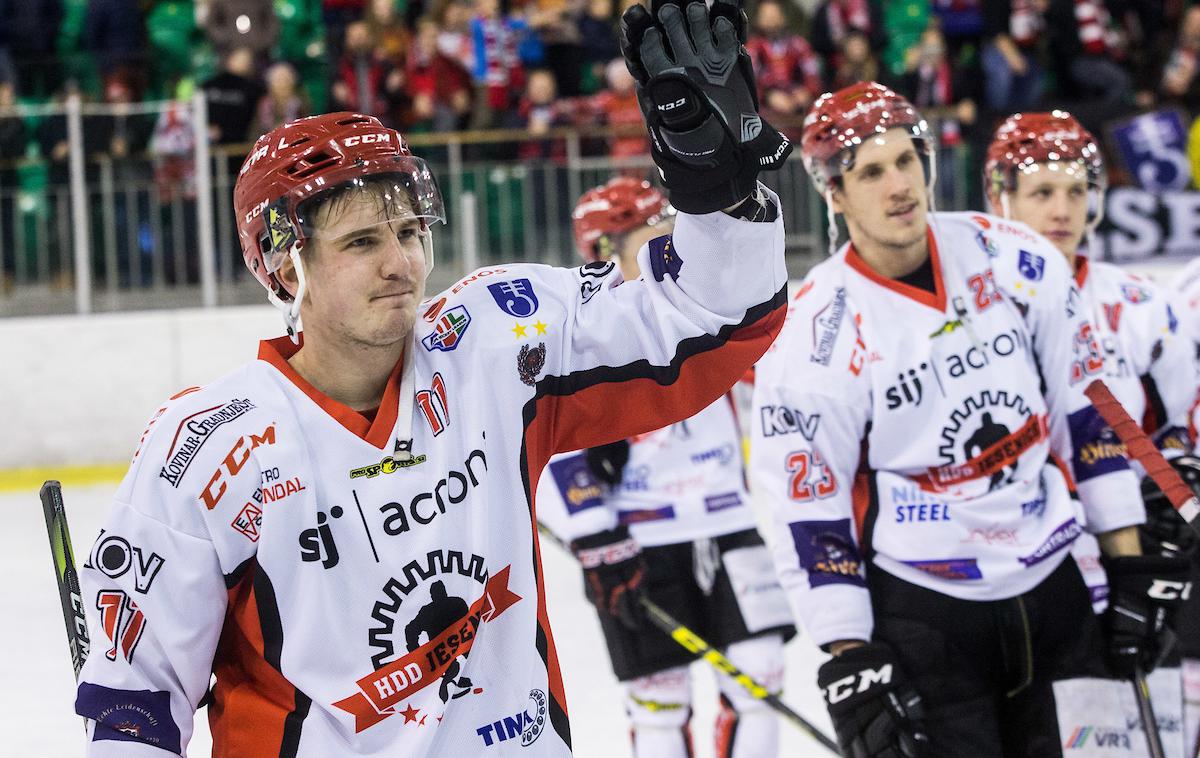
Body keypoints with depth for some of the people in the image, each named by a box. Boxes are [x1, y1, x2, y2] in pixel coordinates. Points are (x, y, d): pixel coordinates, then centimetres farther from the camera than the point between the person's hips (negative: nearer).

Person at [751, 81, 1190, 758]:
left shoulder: (1016, 261, -2)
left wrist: (1131, 568, 5)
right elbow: (810, 512, -9)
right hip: (916, 612, -4)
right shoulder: (815, 338, -12)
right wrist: (851, 668, -13)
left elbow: (1087, 409, 6)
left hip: (1050, 586, 4)